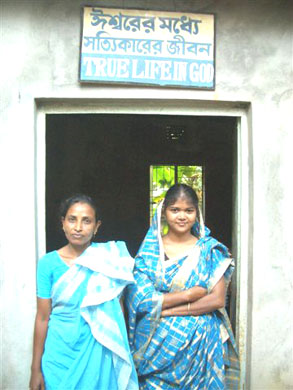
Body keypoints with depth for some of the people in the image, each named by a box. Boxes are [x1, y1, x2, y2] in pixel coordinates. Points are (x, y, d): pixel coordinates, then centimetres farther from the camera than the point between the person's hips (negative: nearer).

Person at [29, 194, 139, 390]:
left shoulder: (109, 257, -6)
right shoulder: (48, 263, -6)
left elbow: (118, 308, 0)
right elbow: (43, 317, -3)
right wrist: (36, 368, 0)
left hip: (98, 353, 0)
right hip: (60, 355, 0)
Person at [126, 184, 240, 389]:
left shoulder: (210, 250, -1)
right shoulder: (149, 250, -1)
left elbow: (218, 300, -9)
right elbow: (142, 300, -10)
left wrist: (165, 310, -13)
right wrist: (190, 294, -13)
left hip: (200, 342, 0)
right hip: (156, 344, 0)